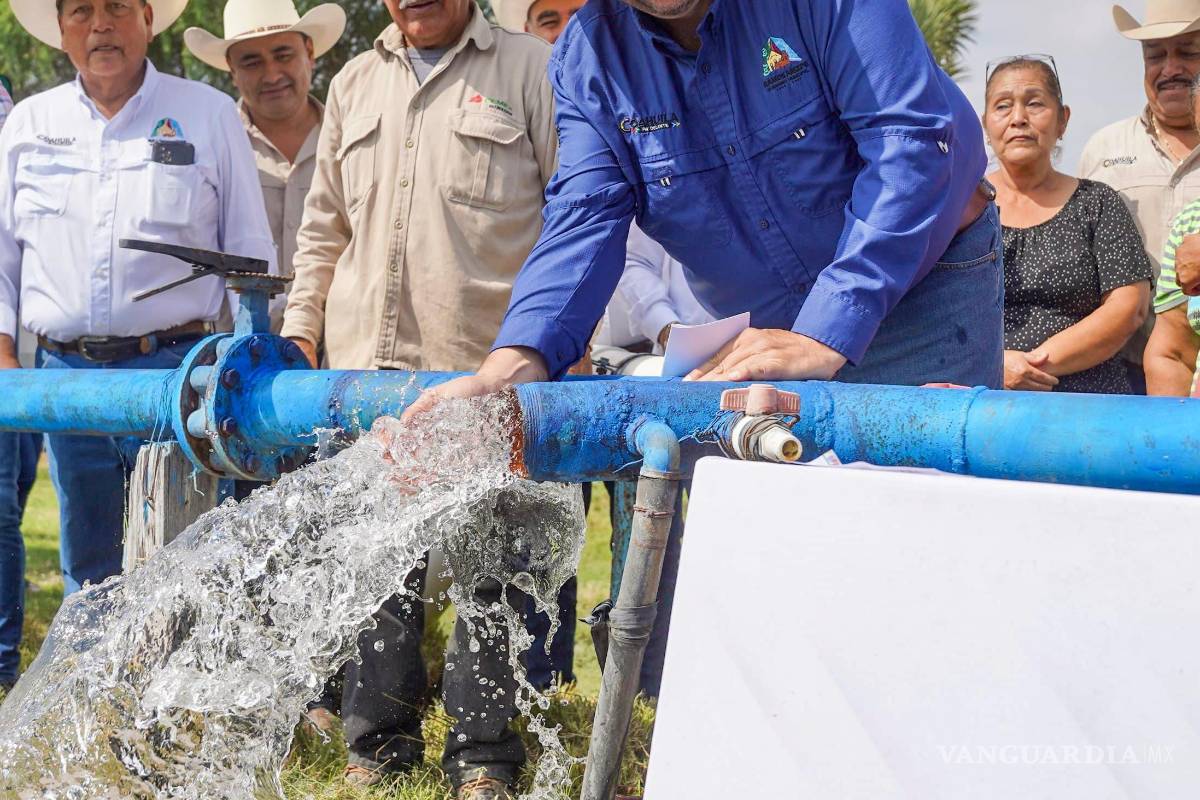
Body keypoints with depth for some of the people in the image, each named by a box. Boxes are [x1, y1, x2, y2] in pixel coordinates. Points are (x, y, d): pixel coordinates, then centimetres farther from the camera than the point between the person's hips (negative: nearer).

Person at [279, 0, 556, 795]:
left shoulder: (529, 67, 3)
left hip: (487, 370, -4)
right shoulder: (354, 84, 18)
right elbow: (324, 228, 23)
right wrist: (299, 330, 15)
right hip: (368, 366, 4)